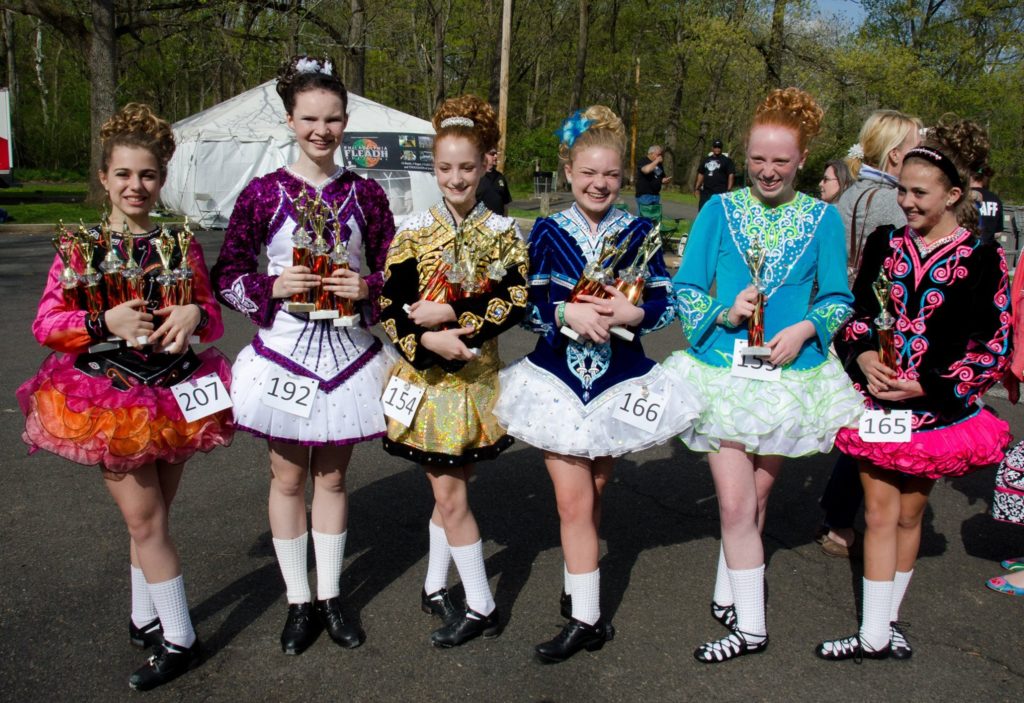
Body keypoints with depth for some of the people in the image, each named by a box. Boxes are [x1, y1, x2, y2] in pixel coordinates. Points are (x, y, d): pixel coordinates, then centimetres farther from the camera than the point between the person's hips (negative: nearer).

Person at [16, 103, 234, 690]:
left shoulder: (181, 243, 2)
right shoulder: (80, 246, -4)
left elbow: (214, 317, 6)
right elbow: (45, 324, -4)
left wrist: (195, 315, -17)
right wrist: (106, 322, -21)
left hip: (174, 393, 2)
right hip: (110, 397, -2)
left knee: (151, 517, 13)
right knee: (146, 519, 0)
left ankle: (145, 618, 31)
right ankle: (179, 639, 13)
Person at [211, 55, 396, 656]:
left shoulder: (366, 193, 1)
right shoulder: (263, 193, -4)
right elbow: (227, 276, 0)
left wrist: (367, 286, -13)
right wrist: (274, 287, -18)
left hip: (348, 352, 1)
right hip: (284, 351, -1)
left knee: (332, 476, 12)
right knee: (289, 477, 9)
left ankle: (330, 597, 27)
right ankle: (299, 601, 25)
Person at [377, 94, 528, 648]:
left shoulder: (503, 232, 3)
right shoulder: (414, 231, 0)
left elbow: (516, 303, -8)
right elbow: (389, 307, -5)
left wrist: (450, 314, -18)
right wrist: (429, 339, -21)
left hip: (478, 374, 1)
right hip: (425, 374, -1)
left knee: (450, 490, 9)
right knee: (449, 492, 2)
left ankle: (435, 587, 27)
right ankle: (481, 606, 15)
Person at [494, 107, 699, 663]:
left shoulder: (639, 233, 0)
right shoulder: (548, 231, -1)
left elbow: (665, 305, 0)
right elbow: (527, 306, -3)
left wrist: (632, 313, -20)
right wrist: (567, 313, -21)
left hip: (620, 380, 1)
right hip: (557, 378, -1)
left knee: (593, 492, 13)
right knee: (574, 499, -2)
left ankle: (577, 586, 36)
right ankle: (585, 617, 9)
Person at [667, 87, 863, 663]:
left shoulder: (824, 218, 2)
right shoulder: (719, 210, 1)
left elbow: (839, 298, 5)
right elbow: (686, 288, 1)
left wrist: (805, 328, -14)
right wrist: (724, 314, -17)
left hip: (790, 374, 1)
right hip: (723, 372, -1)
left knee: (757, 495, 14)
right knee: (736, 503, -4)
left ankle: (729, 594, 33)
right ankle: (749, 626, 9)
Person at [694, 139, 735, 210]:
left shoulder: (726, 160, -1)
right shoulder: (706, 159, 15)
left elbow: (731, 175, -7)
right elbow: (701, 174, 19)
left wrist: (728, 190, -14)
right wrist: (697, 188, 14)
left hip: (720, 192, -5)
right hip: (706, 192, 5)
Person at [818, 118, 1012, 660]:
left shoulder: (982, 259, -6)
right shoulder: (885, 243, 3)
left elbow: (995, 346, -6)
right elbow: (855, 312, 10)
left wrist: (929, 386, -14)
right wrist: (862, 354, -10)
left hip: (937, 405, -2)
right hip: (876, 397, 2)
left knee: (909, 513, 12)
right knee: (879, 512, 4)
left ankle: (885, 621, 28)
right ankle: (875, 633, 12)